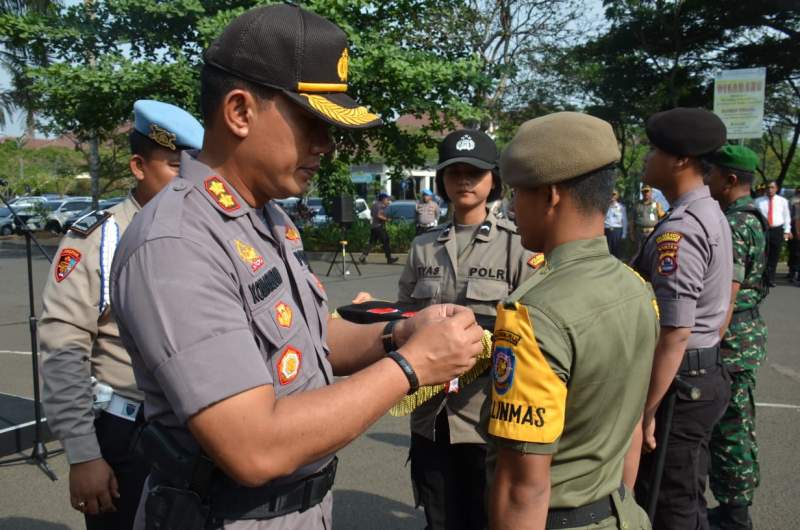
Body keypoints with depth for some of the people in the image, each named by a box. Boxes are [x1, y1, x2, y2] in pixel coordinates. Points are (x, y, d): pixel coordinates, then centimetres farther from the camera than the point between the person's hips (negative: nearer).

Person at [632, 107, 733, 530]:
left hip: (679, 381, -10)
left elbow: (674, 332, -26)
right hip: (708, 374, 10)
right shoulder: (711, 213, 10)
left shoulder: (679, 230, -22)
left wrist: (644, 411, -21)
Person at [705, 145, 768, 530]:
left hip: (731, 340, -10)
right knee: (735, 425, 17)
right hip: (744, 335, 10)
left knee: (729, 427, 0)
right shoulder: (750, 219, 12)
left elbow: (725, 297, -24)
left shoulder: (734, 226, -20)